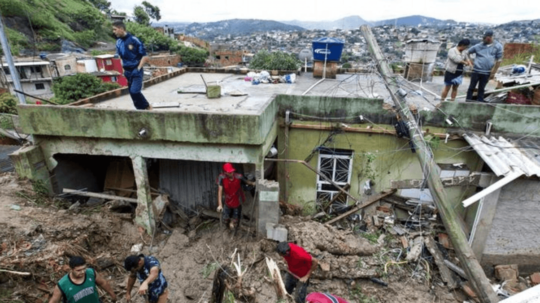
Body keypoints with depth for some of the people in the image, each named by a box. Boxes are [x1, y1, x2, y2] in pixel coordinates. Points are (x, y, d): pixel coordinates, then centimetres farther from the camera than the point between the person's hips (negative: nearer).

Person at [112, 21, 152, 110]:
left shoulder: (133, 40, -13)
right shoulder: (118, 42, 6)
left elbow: (144, 56, -11)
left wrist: (138, 68, -15)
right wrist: (124, 68, 10)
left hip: (136, 71, -7)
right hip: (127, 72, 7)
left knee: (134, 91, -19)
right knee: (132, 92, 8)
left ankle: (148, 107, 2)